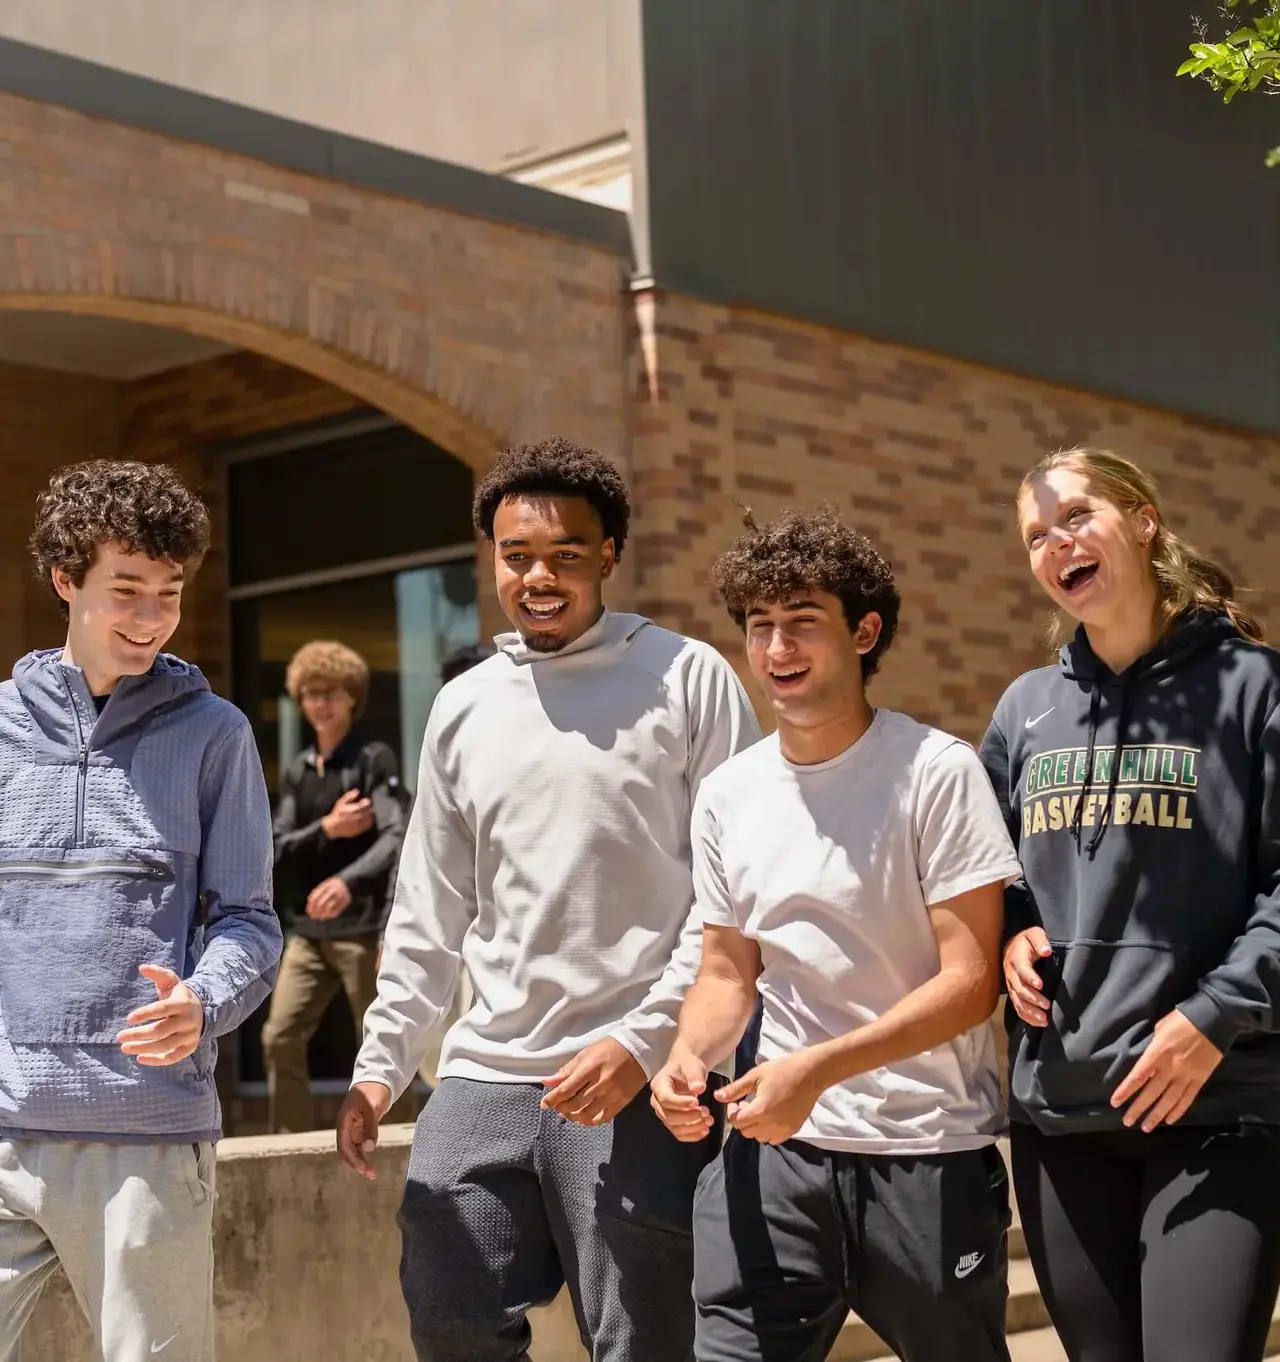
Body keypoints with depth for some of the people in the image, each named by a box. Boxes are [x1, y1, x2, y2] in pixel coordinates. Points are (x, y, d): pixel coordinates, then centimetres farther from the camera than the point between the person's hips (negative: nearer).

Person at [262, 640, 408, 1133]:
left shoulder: (375, 760, -3)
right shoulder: (296, 771, 14)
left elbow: (396, 837, -17)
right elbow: (278, 849, 7)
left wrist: (347, 881, -34)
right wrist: (326, 828, -13)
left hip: (361, 926, -5)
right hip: (308, 929, 6)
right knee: (280, 1039, -1)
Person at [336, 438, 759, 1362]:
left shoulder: (688, 679, -1)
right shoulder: (463, 707, 13)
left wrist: (646, 1038, -12)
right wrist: (380, 1062, 12)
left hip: (640, 1082, -4)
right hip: (484, 1075, 5)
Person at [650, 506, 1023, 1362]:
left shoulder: (936, 771, -10)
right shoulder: (728, 794, 6)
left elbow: (970, 980, -13)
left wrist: (819, 1067, -23)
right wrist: (689, 1055, -9)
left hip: (929, 1154, -3)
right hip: (779, 1145, 4)